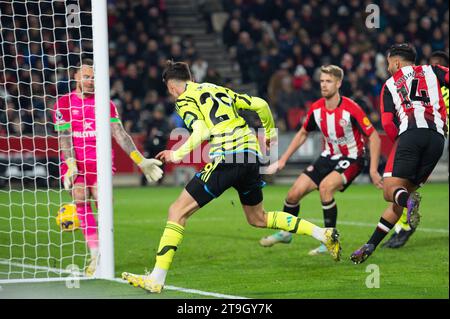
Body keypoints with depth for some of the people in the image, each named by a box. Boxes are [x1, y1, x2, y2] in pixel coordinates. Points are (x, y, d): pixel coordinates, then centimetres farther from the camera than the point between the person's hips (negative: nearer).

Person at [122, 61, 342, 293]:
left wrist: (176, 155, -4)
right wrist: (270, 132, 36)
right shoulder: (219, 90, 24)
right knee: (258, 219, 26)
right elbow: (260, 104, 21)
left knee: (178, 211, -3)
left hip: (226, 158, -7)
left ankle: (157, 279, -11)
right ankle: (324, 234, 21)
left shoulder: (185, 100, 4)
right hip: (251, 154, 7)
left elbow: (201, 132, -13)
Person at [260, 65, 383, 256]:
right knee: (294, 193, -2)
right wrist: (283, 160, 10)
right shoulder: (316, 109, -6)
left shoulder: (351, 109, -24)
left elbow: (373, 137, -18)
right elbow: (302, 134, 12)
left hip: (351, 158, -6)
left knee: (325, 186, -32)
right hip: (329, 157, 6)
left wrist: (373, 170, -22)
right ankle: (285, 232, 27)